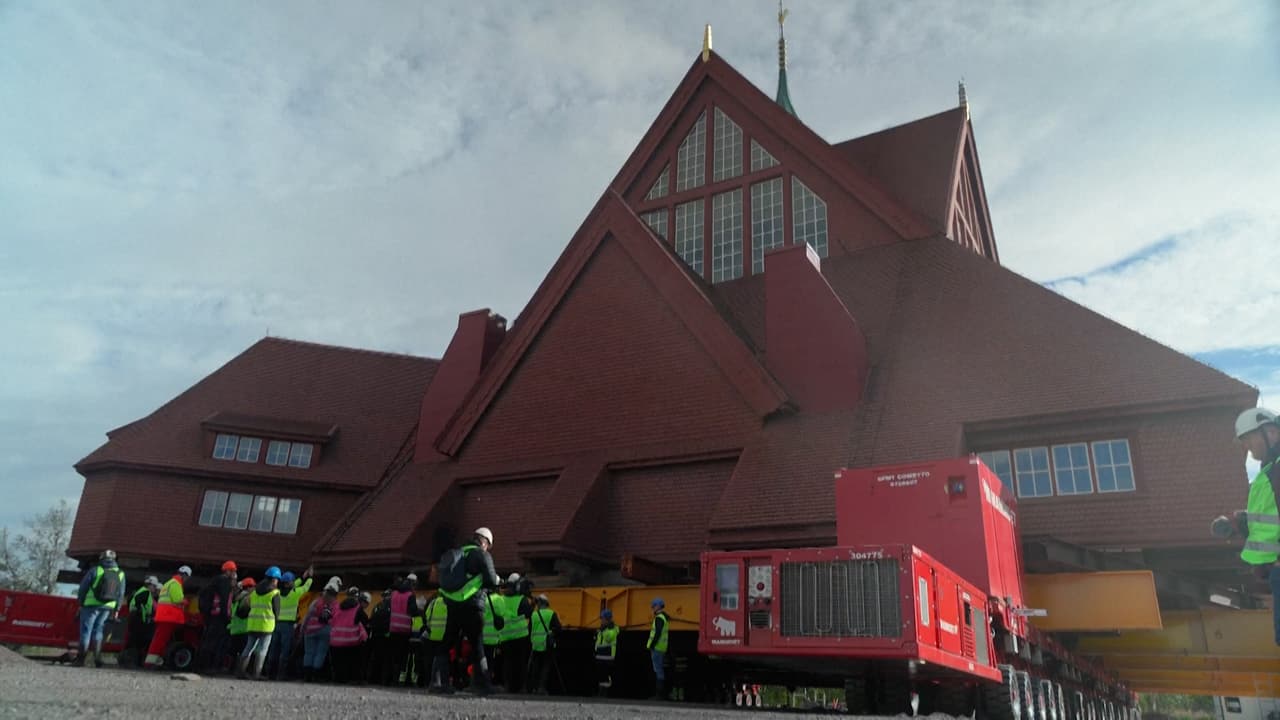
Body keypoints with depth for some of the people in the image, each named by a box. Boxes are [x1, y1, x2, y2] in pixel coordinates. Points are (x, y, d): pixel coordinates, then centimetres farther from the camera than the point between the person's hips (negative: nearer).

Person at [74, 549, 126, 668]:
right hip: (107, 607, 4)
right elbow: (121, 594, 8)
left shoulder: (95, 570, -6)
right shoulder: (120, 574, 6)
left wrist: (81, 603, 8)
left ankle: (81, 658, 4)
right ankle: (97, 658, 8)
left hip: (92, 605, -4)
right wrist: (116, 610, 13)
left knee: (86, 630, 4)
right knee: (98, 631, 14)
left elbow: (83, 587, -3)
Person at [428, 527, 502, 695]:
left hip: (452, 605, 5)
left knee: (446, 644, 12)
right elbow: (491, 581, -10)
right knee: (477, 645, 4)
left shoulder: (456, 553, 18)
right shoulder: (482, 555, -2)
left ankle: (437, 682, 7)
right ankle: (482, 683, 6)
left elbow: (444, 580, 17)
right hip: (472, 606, -5)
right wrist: (497, 579, 12)